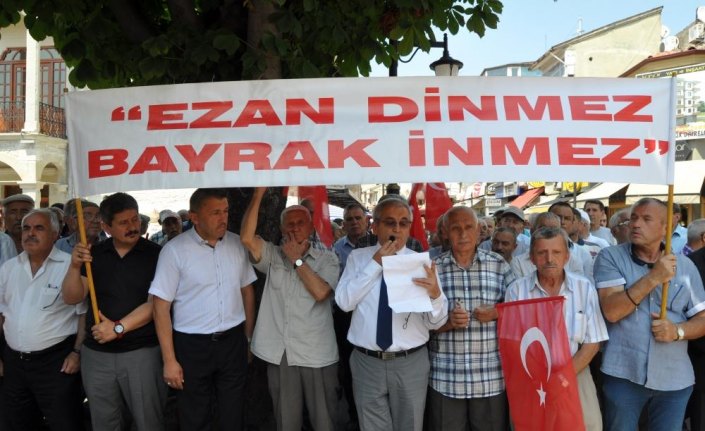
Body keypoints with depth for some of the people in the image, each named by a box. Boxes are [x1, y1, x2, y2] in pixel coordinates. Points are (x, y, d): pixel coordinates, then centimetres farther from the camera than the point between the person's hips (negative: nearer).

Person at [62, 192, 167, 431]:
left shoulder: (155, 254, -7)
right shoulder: (94, 254, 5)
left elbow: (155, 303, -12)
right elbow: (72, 298, 1)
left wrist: (119, 328, -17)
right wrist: (75, 266, -15)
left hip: (142, 352, -3)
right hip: (96, 353, 4)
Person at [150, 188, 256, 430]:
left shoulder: (236, 244, 1)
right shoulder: (175, 250, -11)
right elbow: (161, 307, -10)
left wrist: (248, 337, 12)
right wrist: (169, 360, -12)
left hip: (233, 342, 3)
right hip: (192, 346, -3)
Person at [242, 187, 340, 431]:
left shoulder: (327, 258, 0)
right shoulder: (272, 256, 5)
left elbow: (320, 292, -16)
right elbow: (247, 238, -13)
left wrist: (297, 260, -9)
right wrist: (259, 193, -17)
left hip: (317, 354, -1)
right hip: (280, 354, 2)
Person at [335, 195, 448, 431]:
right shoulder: (358, 257, 1)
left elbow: (435, 322, -7)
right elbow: (344, 301, -12)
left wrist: (435, 294, -29)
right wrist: (375, 263, -16)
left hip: (411, 363, 0)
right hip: (366, 363, 0)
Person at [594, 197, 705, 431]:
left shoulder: (685, 265, 5)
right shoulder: (610, 257, -6)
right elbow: (611, 311, -18)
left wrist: (677, 331, -14)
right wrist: (654, 277, -21)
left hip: (675, 378, 3)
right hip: (623, 374, -2)